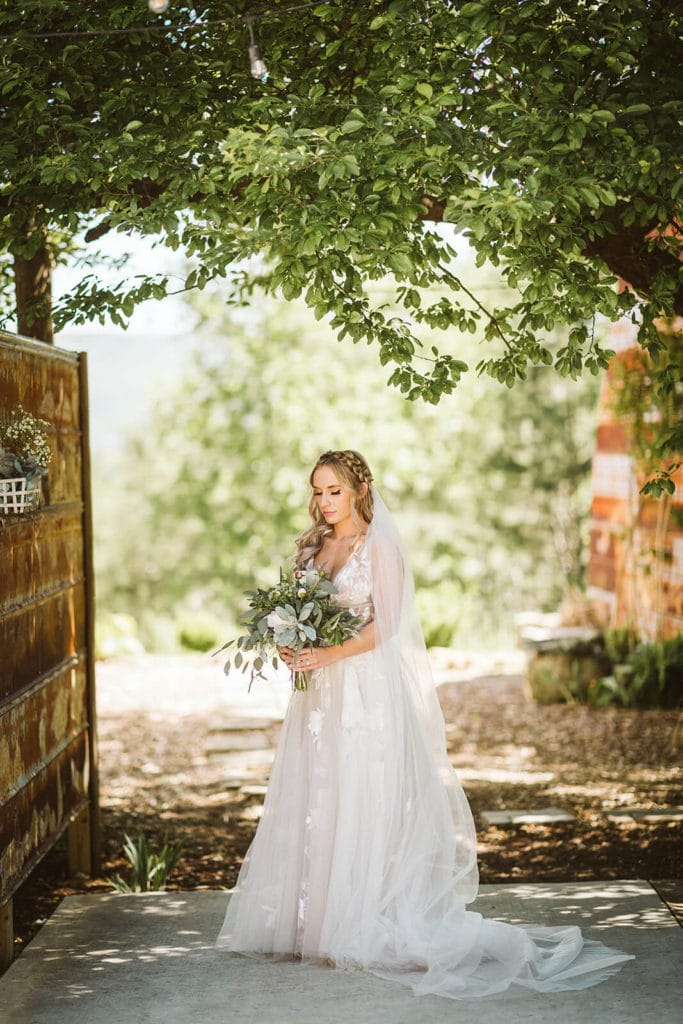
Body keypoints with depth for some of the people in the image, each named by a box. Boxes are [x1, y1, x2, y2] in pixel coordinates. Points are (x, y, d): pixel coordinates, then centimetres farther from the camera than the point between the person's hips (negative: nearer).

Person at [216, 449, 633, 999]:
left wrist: (330, 655, -23)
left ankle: (366, 926, 1)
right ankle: (311, 918, 10)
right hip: (320, 694, 6)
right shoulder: (314, 546, 14)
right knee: (312, 803, 4)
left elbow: (383, 625, -11)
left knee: (362, 803, -6)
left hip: (368, 690, -6)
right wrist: (294, 646, -5)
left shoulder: (379, 546, -5)